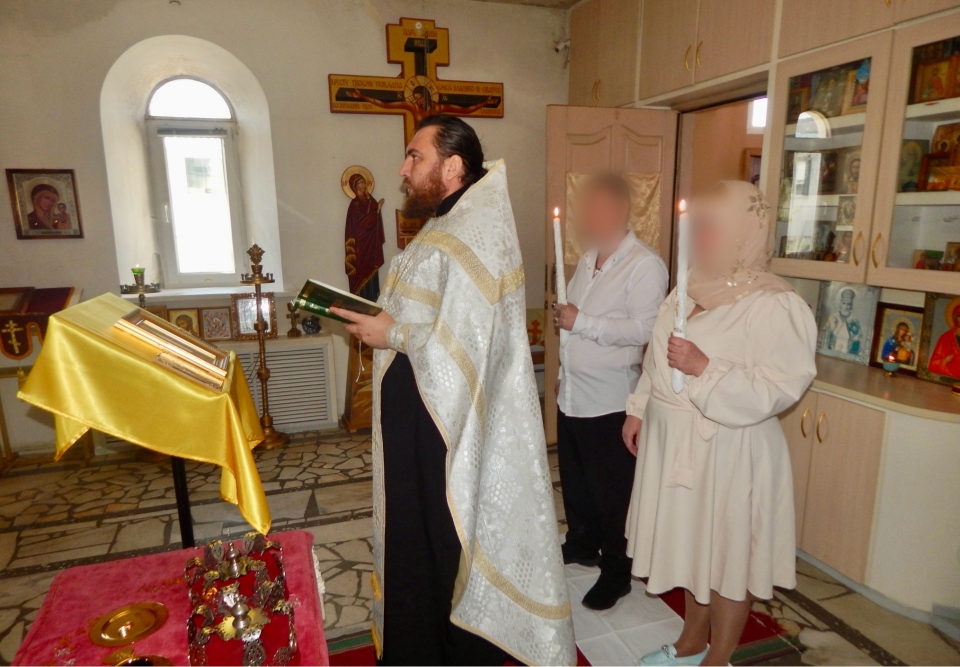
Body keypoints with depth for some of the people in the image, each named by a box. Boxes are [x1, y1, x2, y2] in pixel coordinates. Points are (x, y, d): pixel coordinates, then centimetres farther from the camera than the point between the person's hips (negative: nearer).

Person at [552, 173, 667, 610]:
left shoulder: (644, 266, -15)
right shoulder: (588, 259, 11)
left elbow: (644, 329, -26)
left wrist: (581, 322, -23)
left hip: (608, 402, -8)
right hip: (571, 395, 8)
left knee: (611, 492, 7)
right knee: (574, 481, 22)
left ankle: (616, 571, 26)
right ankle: (582, 544, 43)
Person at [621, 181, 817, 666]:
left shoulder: (775, 305, -17)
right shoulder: (688, 292, 6)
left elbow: (781, 386, -22)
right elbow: (656, 360, 14)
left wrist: (705, 369, -28)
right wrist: (638, 409, 14)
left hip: (731, 452, -7)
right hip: (674, 443, 7)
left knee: (728, 555, 10)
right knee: (691, 547, 21)